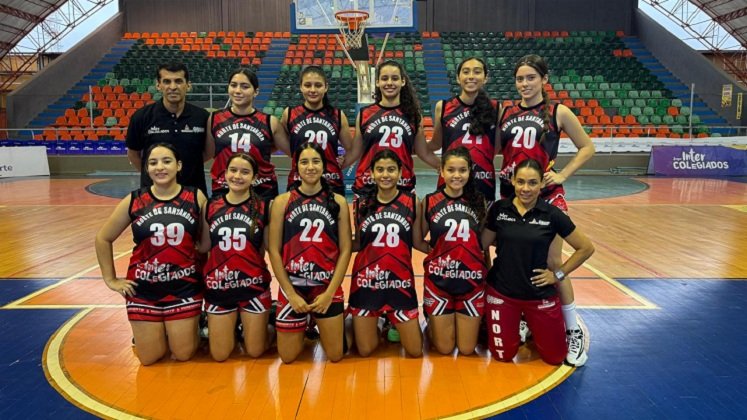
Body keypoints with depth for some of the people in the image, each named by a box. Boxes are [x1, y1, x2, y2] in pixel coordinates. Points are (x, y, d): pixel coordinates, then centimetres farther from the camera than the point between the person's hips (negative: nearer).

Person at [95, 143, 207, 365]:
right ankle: (156, 332, 39)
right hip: (143, 288, 1)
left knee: (183, 354, 4)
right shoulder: (133, 201, -3)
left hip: (185, 287, -1)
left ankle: (193, 324, 35)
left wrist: (205, 273, 0)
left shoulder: (196, 198, -5)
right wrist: (111, 279, 6)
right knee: (149, 358, 6)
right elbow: (103, 239, 8)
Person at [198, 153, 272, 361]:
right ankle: (233, 326, 38)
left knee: (255, 351, 9)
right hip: (219, 286, 2)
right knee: (219, 355, 10)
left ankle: (262, 324, 39)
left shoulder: (262, 207, -4)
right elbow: (203, 246, 6)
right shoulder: (212, 205, 1)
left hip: (253, 286, -2)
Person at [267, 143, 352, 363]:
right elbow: (274, 250, -3)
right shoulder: (282, 201, -3)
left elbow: (345, 250, -1)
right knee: (288, 357, 8)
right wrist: (291, 293, -8)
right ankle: (302, 328, 38)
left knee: (335, 355, 5)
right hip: (292, 286, 0)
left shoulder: (338, 202, 0)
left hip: (328, 286, 1)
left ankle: (320, 326, 36)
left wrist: (330, 292, -8)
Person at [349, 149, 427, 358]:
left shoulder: (412, 202, -2)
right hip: (366, 281, 0)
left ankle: (393, 322, 37)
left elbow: (418, 243, 4)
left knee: (415, 352, 8)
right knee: (365, 351, 9)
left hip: (400, 281, 0)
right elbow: (357, 244, 8)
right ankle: (375, 324, 41)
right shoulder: (362, 203, 0)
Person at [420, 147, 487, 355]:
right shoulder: (429, 201, -4)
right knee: (444, 348, 7)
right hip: (438, 280, -1)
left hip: (472, 280, 1)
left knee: (467, 349, 8)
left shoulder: (478, 201, 1)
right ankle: (433, 322, 36)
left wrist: (489, 272, -1)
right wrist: (437, 250, -10)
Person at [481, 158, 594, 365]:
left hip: (540, 295, 0)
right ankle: (518, 327, 39)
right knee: (503, 356, 8)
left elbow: (586, 248, -2)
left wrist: (559, 274, -4)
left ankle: (530, 326, 38)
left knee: (554, 357, 9)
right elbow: (482, 244, 5)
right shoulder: (498, 209, -7)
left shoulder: (552, 214, -11)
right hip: (500, 292, 1)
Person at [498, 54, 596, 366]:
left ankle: (574, 331, 12)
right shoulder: (505, 113, 8)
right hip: (510, 195, 4)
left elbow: (587, 147, 4)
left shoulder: (558, 112, -1)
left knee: (553, 263, -3)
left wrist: (563, 175, -6)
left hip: (546, 196, -4)